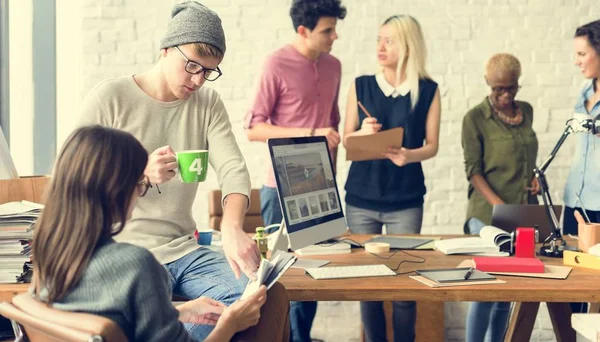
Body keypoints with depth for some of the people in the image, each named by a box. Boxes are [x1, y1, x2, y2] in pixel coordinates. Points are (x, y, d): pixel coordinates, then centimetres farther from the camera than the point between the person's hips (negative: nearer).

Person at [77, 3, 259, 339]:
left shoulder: (208, 104, 10)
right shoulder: (109, 98, -4)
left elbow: (233, 169, -6)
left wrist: (232, 228, -27)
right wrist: (141, 174, -22)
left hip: (186, 251, 5)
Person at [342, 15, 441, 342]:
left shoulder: (428, 90, 1)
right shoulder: (361, 85, 4)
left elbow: (432, 145, 1)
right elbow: (346, 139, 7)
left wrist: (409, 155, -20)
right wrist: (363, 133, -15)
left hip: (405, 200, -1)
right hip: (361, 197, 2)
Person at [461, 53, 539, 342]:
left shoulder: (526, 111, 10)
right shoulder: (475, 118, -7)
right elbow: (473, 170, -10)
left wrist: (533, 176, 2)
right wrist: (498, 204, -23)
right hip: (489, 215, -5)